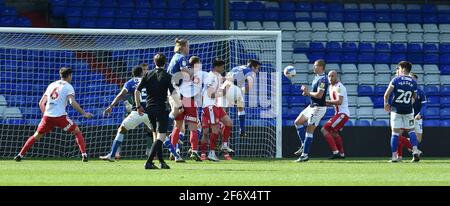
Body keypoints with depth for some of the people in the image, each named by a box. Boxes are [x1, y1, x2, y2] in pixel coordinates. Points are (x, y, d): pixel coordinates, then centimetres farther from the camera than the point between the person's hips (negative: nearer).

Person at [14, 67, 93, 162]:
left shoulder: (51, 85, 19)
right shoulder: (68, 87, 3)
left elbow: (41, 103, 20)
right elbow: (73, 102, -13)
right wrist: (84, 113, -9)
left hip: (47, 116, 4)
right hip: (60, 116, -4)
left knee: (36, 135, 18)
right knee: (77, 132, 10)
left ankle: (20, 155, 11)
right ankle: (84, 155, -2)